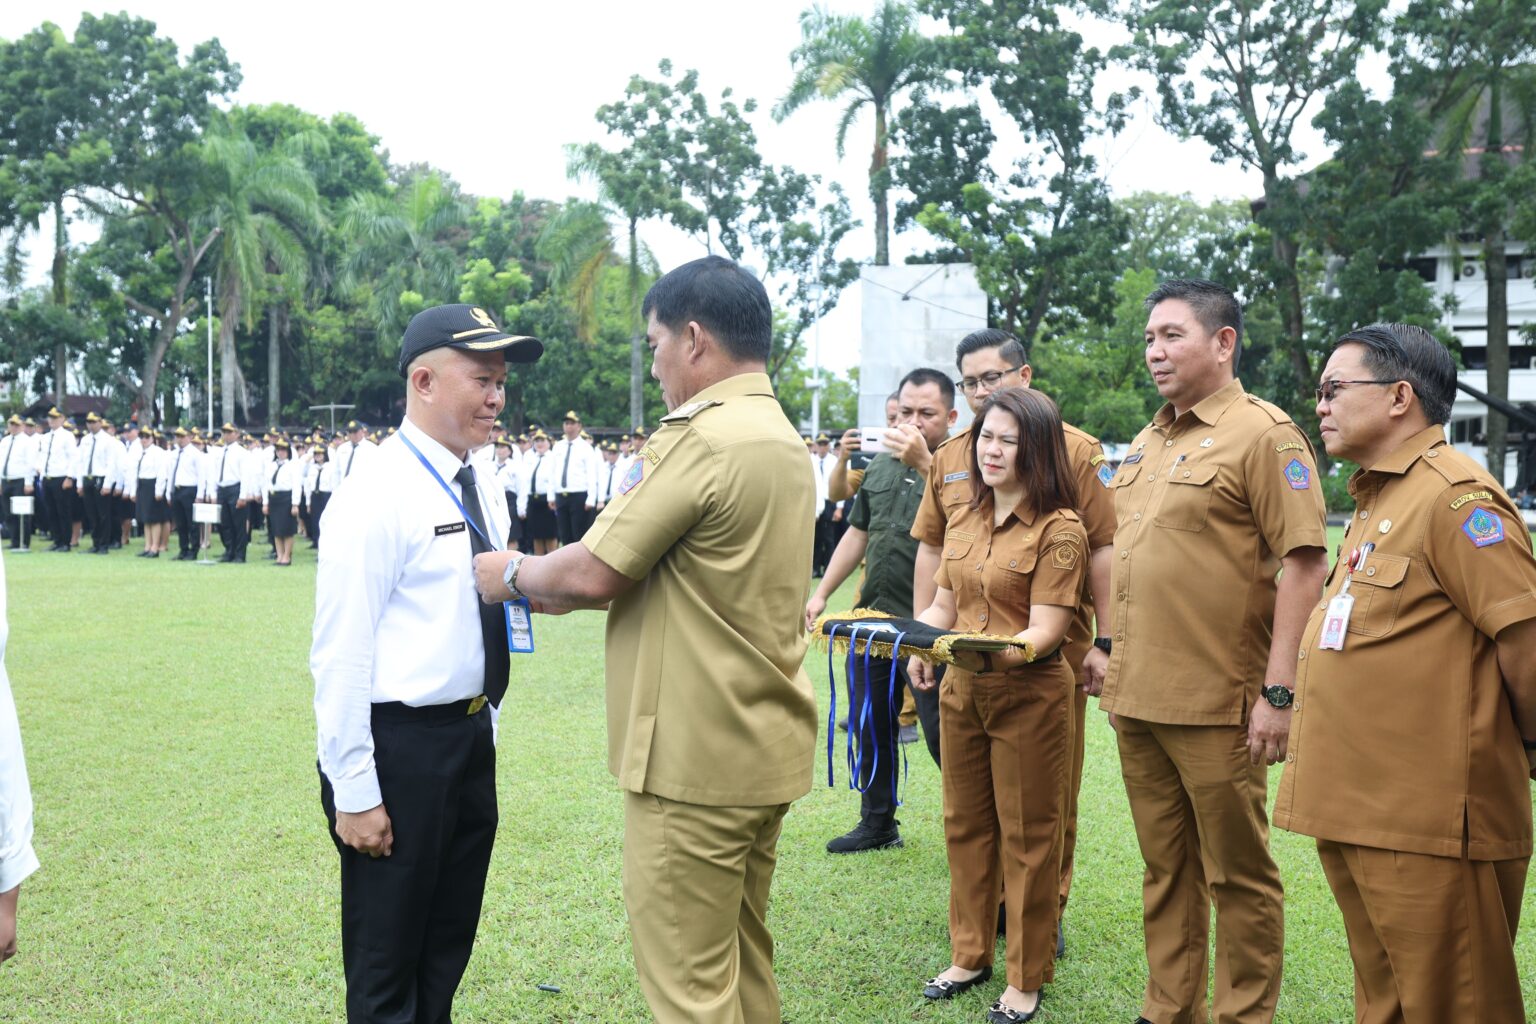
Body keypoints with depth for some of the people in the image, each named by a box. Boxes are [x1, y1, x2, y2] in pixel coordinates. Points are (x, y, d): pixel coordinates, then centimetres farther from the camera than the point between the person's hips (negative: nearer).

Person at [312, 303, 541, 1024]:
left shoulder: (482, 486, 7)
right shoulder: (377, 493, -17)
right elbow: (341, 653, -19)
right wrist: (353, 792, -18)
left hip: (471, 736, 8)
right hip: (399, 744, -8)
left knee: (450, 942, 22)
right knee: (387, 961, 9)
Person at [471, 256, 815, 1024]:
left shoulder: (701, 437, -18)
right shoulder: (780, 435, 12)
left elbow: (592, 572, -17)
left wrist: (514, 574, 2)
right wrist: (558, 587, 14)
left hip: (696, 756, -9)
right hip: (763, 746, 9)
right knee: (742, 960, 19)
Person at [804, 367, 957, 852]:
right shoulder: (880, 466, 13)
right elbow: (857, 533, 20)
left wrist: (924, 463, -30)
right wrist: (821, 594, 18)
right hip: (874, 614, 7)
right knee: (869, 722, 15)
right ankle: (877, 822, 31)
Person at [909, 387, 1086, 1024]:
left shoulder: (1059, 529, -12)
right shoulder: (961, 521, 8)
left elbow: (1045, 629, -18)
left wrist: (1001, 650, -36)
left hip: (1028, 695, -6)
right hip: (961, 691, 6)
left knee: (1027, 837, 6)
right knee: (965, 826, 16)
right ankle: (970, 954, 33)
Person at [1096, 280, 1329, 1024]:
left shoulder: (1262, 433, -9)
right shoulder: (1147, 444, 15)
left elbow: (1304, 562, -15)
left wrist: (1277, 691, -19)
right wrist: (1111, 652, 18)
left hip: (1215, 703, -7)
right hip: (1136, 697, 7)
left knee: (1236, 872, 6)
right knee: (1165, 867, 17)